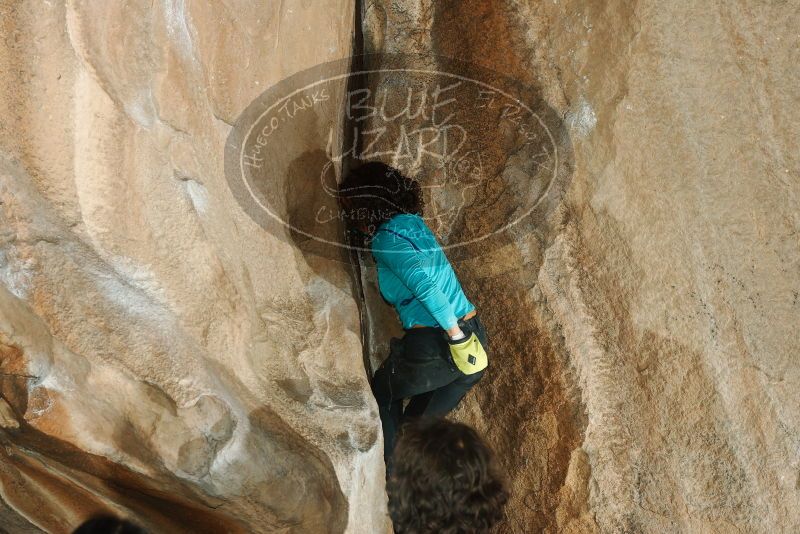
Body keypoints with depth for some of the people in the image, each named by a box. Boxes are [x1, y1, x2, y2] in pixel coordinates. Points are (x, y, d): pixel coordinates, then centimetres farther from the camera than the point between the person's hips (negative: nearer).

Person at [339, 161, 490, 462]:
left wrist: (457, 336, -22)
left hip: (433, 348, -7)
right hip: (475, 341, 7)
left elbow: (424, 285, -23)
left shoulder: (387, 237, -10)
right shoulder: (413, 223, 14)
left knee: (382, 390, 23)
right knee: (419, 426, 24)